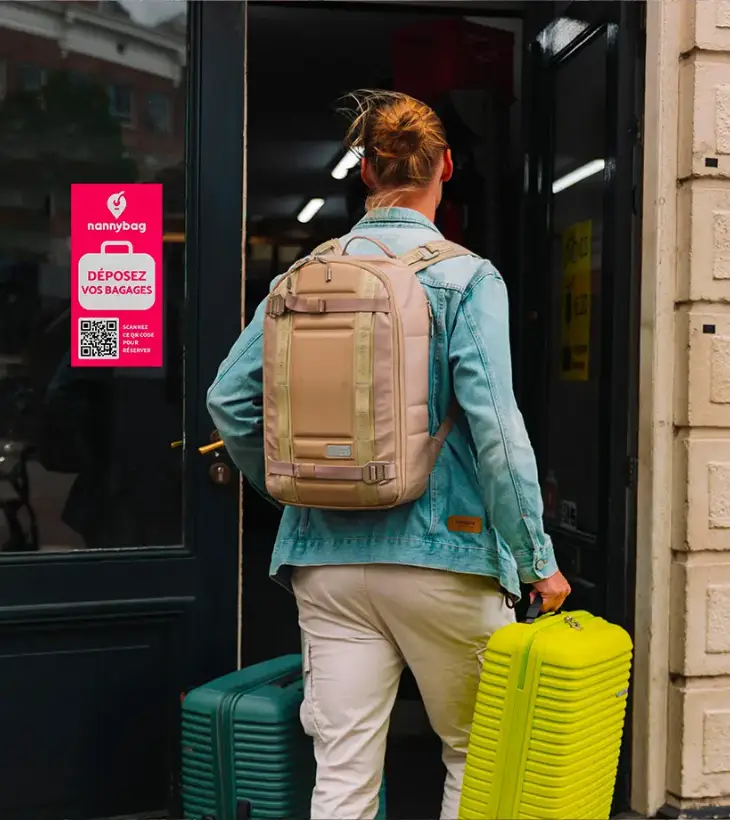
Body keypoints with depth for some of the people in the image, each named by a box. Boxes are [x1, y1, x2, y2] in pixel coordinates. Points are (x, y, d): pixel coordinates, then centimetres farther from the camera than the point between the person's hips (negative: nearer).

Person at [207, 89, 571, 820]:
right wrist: (537, 558, -9)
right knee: (477, 756, 18)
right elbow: (494, 428, -16)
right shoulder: (466, 278, -8)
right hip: (441, 555, -3)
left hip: (327, 558, 4)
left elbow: (228, 397, 4)